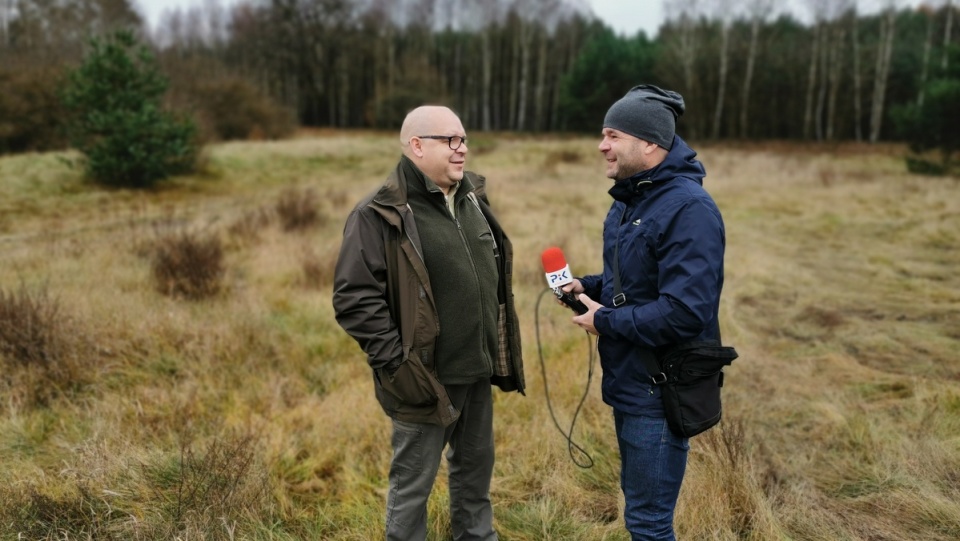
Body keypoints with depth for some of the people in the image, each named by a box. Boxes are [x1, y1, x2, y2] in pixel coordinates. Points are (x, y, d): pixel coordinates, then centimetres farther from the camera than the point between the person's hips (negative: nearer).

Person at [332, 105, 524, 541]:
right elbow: (354, 300, -20)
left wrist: (499, 349, 14)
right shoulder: (381, 214, -17)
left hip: (477, 372, 7)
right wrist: (397, 365, -20)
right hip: (426, 378, -7)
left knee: (476, 467, 23)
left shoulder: (472, 198, 7)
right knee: (413, 482, 9)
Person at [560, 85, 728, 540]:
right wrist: (589, 286, 1)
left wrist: (604, 321, -19)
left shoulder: (689, 208, -23)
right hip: (628, 381, 9)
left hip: (661, 390, -9)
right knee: (639, 501, 25)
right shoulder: (629, 198, 8)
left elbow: (685, 312, -30)